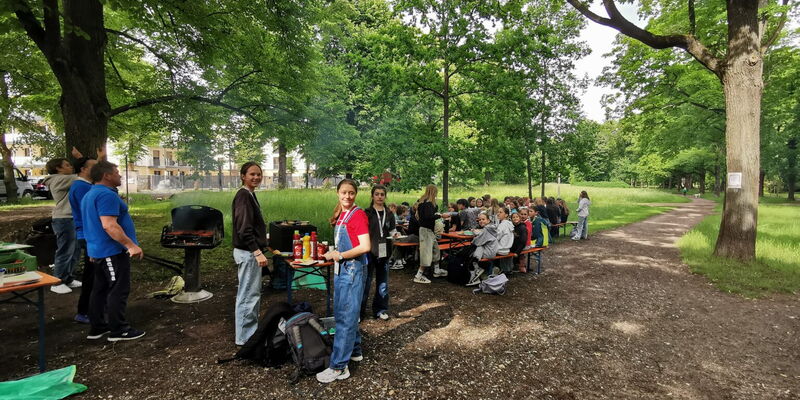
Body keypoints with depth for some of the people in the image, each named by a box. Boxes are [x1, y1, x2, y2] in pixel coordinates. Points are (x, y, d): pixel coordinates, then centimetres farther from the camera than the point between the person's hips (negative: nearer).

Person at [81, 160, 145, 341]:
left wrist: (93, 253, 29)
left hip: (97, 250, 11)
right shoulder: (106, 194, -18)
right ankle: (119, 330, 2)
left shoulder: (89, 195, 17)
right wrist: (131, 245, -27)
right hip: (113, 251, -11)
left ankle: (97, 327, 24)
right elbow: (109, 225, -27)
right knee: (119, 290, -4)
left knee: (100, 289, 16)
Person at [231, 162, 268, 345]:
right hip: (248, 252, -11)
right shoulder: (243, 196, -17)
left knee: (251, 294, 19)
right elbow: (244, 229, -24)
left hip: (250, 251, 11)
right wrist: (257, 252, -26)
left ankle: (251, 332, 32)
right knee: (248, 295, -1)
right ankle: (245, 338, 10)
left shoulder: (249, 195, 13)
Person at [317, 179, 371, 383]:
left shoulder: (358, 215, -14)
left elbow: (365, 247, -22)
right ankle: (354, 351, 35)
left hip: (353, 270, -9)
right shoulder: (341, 215, 10)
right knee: (341, 314, 18)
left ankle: (339, 367, 6)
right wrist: (334, 254, 6)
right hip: (341, 269, 9)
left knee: (346, 318, -3)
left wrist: (340, 256, -15)